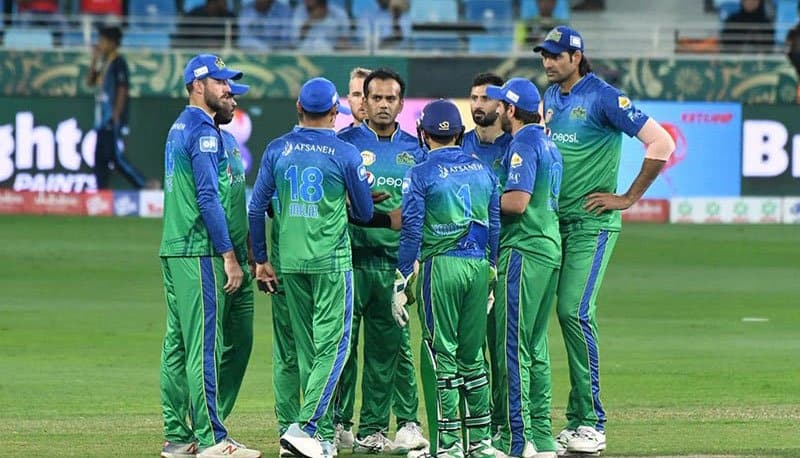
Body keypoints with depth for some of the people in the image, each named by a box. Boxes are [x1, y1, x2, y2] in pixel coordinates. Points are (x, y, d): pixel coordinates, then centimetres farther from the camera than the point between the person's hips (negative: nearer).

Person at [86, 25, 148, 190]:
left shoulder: (118, 62, -11)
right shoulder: (104, 63, 16)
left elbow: (122, 90, -15)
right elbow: (90, 81, 20)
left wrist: (116, 117, -19)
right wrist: (94, 60, 9)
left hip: (114, 120, -9)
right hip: (102, 119, 9)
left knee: (116, 157, -13)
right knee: (100, 158, 6)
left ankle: (144, 187, -7)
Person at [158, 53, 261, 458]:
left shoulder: (178, 128, 18)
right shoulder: (203, 131, -12)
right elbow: (208, 197, -19)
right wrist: (229, 255, -18)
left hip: (173, 250, 10)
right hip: (199, 252, -10)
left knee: (177, 345, 10)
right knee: (204, 345, -10)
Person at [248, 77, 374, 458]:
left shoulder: (277, 150, 3)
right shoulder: (345, 154, -6)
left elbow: (257, 208, 4)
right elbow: (365, 213, 3)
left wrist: (260, 259, 12)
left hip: (290, 262, 4)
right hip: (331, 262, -4)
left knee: (307, 348, 11)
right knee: (332, 346, -3)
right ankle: (306, 426, -18)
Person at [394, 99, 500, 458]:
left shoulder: (421, 175, -4)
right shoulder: (483, 170, 11)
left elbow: (411, 233, -8)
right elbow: (496, 226, 13)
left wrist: (401, 284, -4)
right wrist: (491, 274, 20)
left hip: (440, 266, -5)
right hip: (479, 266, 5)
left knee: (441, 354, -1)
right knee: (472, 354, 12)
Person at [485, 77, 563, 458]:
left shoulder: (523, 144, -12)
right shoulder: (547, 143, 18)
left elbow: (518, 201, -21)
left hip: (523, 252, -10)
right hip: (550, 251, 10)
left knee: (512, 345, -8)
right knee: (535, 347, 13)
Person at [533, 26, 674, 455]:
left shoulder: (603, 98, -11)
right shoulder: (550, 97, 12)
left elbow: (660, 143, -15)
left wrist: (628, 198, -12)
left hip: (592, 223, -7)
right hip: (554, 221, 7)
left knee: (574, 311, -15)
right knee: (567, 312, 5)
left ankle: (591, 423, -10)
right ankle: (578, 419, 9)